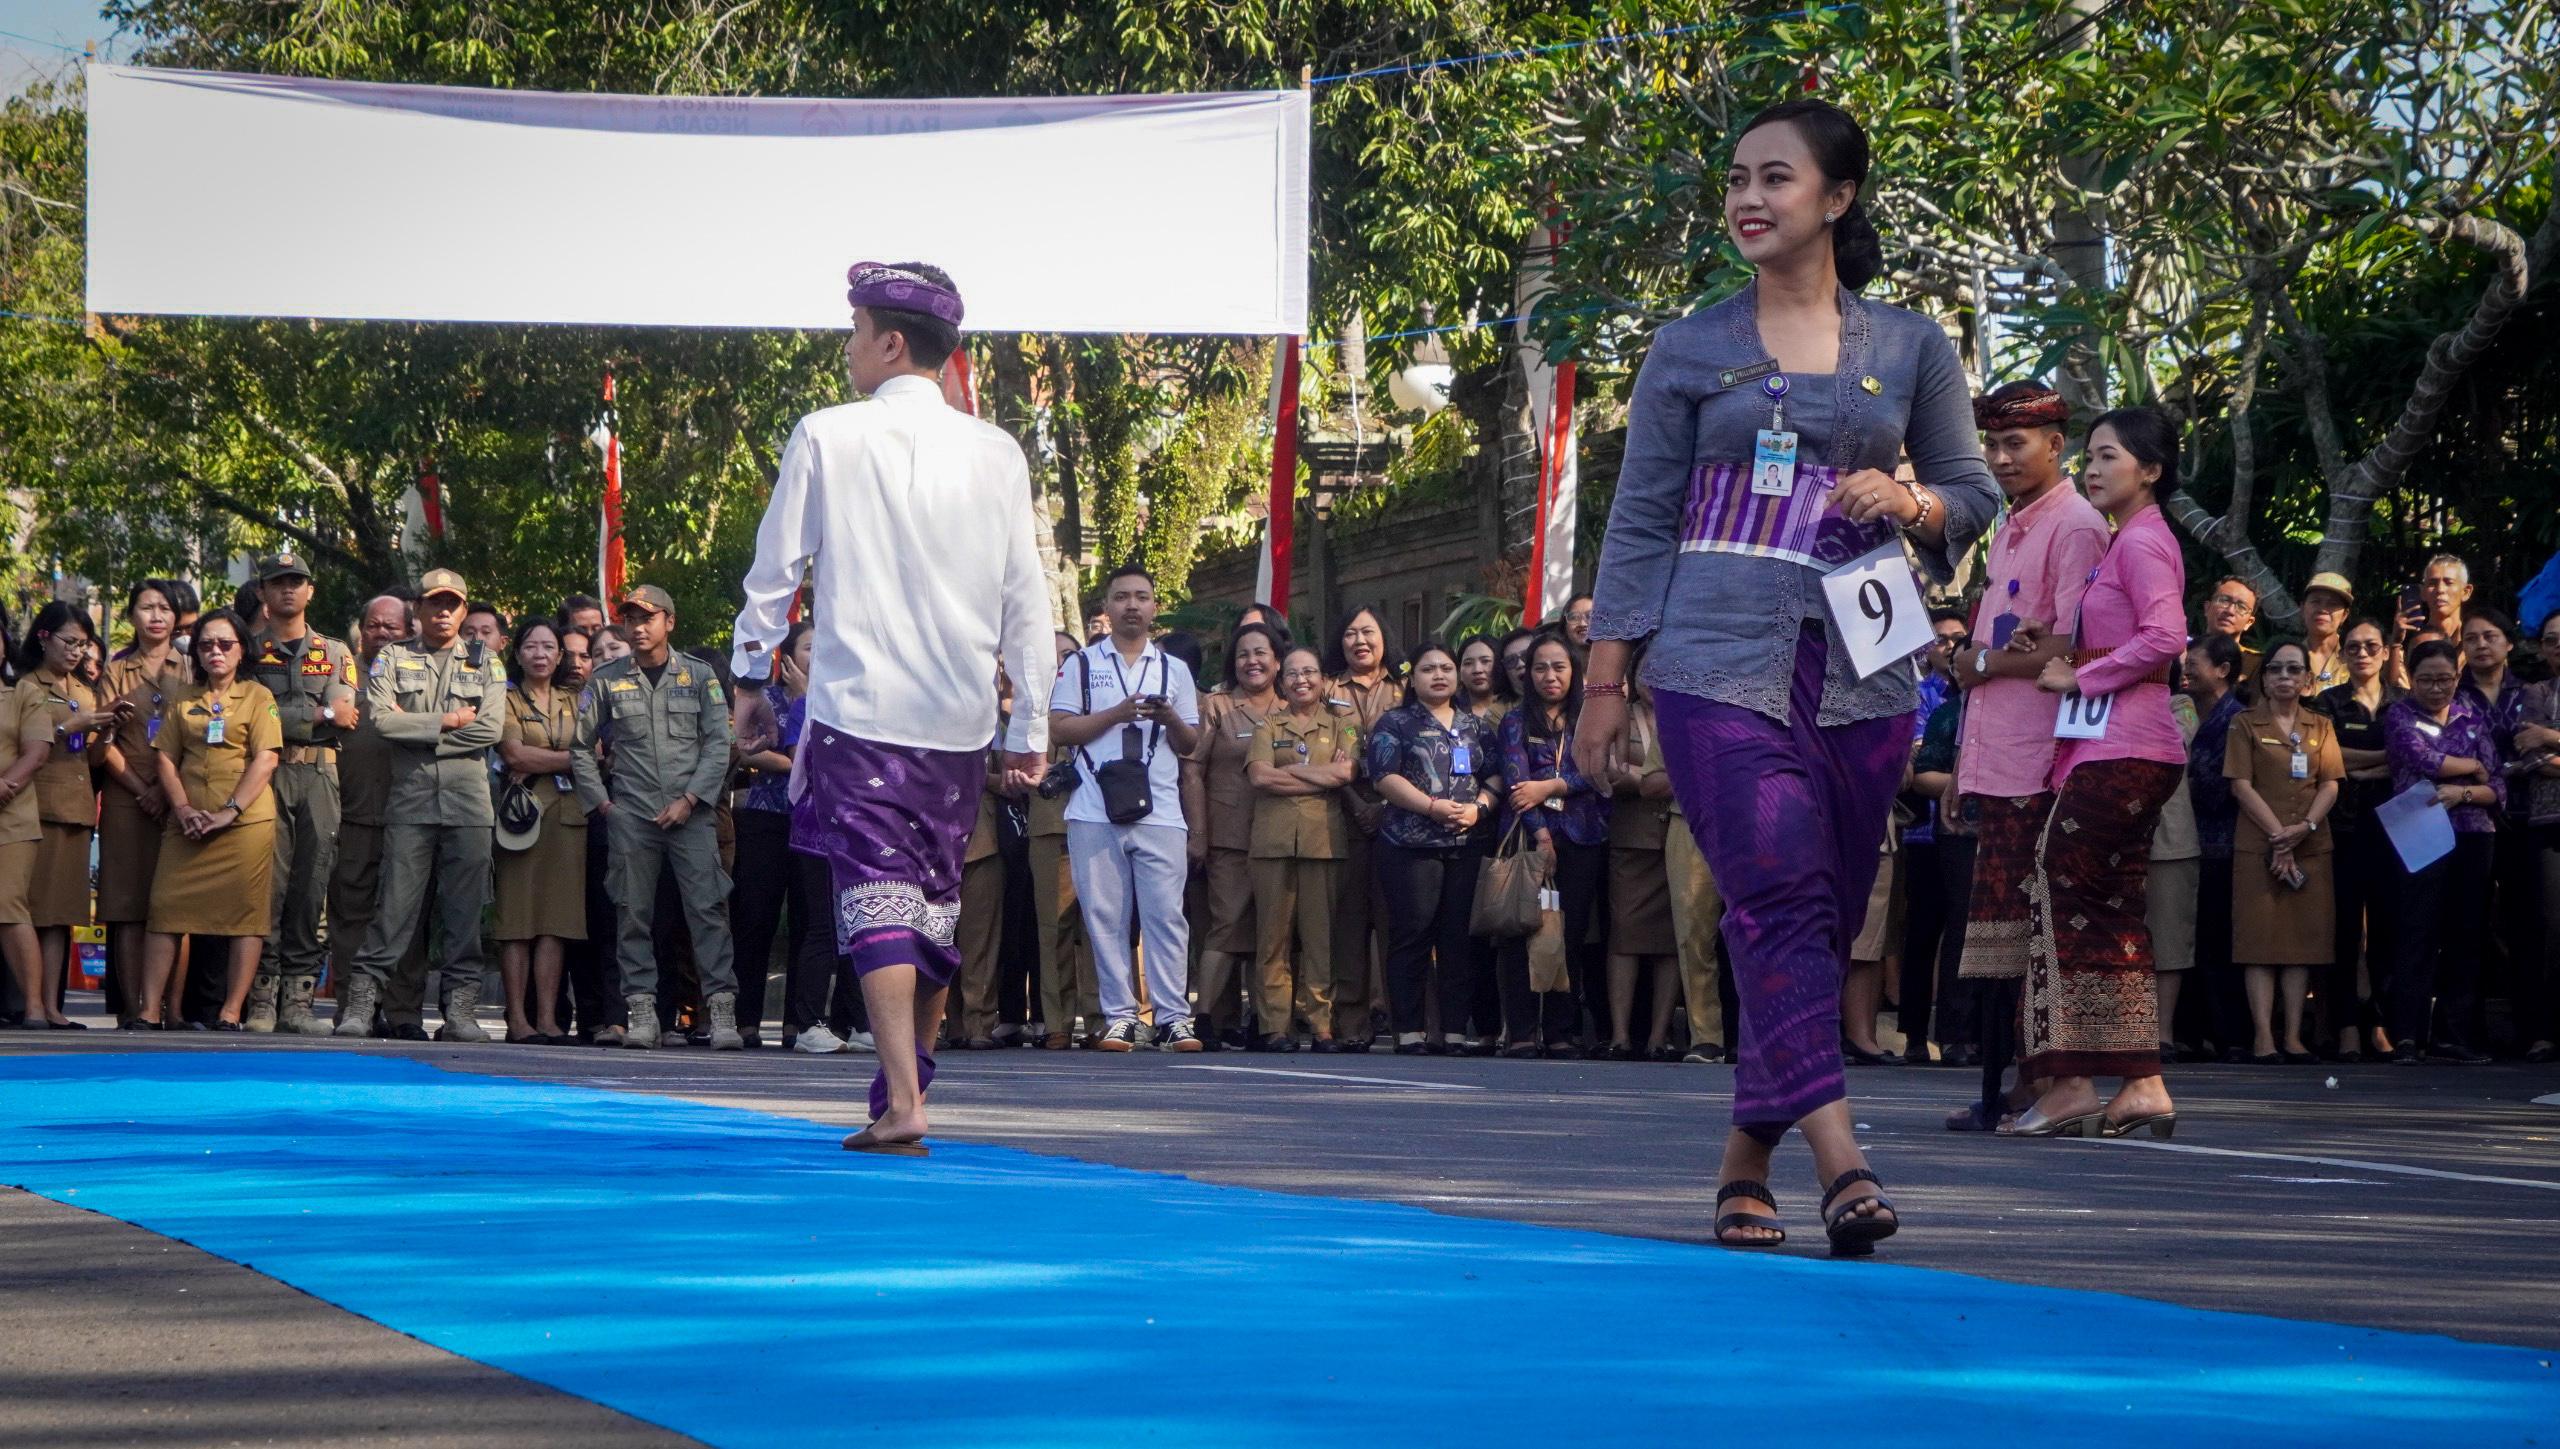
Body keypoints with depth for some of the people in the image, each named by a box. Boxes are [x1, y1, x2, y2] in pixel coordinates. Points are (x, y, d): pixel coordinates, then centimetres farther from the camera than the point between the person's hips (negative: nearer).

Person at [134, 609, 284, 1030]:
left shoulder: (257, 696, 5)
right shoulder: (182, 700, 16)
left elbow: (265, 760, -4)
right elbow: (167, 759, 11)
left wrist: (230, 811, -14)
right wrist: (183, 809, -6)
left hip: (246, 821, -3)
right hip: (189, 824, 3)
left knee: (246, 913, -6)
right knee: (167, 908, -4)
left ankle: (231, 1012, -3)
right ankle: (149, 1009, -3)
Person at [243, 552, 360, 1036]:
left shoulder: (335, 654, 17)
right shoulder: (250, 650, 10)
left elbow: (345, 718, 2)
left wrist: (284, 717, -5)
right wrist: (321, 715, -5)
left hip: (319, 777, 2)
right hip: (265, 773, -2)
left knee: (312, 887, -2)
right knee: (268, 885, -9)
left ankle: (297, 998, -1)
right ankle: (262, 999, -8)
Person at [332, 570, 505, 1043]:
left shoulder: (484, 662, 11)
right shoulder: (394, 659, 10)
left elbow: (491, 727, -3)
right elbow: (381, 717, -5)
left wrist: (418, 730, -6)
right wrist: (447, 722, -6)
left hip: (469, 802, 1)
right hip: (409, 800, -1)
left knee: (464, 909, 0)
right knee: (395, 903, -6)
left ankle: (460, 1010, 1)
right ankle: (360, 1002, -4)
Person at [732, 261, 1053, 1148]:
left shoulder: (827, 438, -4)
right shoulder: (995, 454, 3)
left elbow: (774, 571, 3)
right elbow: (1026, 599, 4)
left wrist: (750, 673, 18)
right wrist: (1032, 725, 11)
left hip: (858, 707, -3)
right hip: (959, 717, 3)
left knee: (877, 896, -7)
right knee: (935, 899, 16)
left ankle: (902, 1104, -19)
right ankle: (911, 1074, 29)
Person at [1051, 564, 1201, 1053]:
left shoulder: (1174, 670, 18)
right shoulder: (1080, 665, 12)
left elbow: (1191, 743, 17)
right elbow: (1059, 728, 1)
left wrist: (1169, 718, -5)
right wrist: (1119, 713, -8)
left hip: (1160, 811, 1)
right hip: (1096, 811, -1)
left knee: (1166, 914, -8)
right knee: (1105, 915, -2)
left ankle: (1173, 1017, -8)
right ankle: (1120, 1017, 2)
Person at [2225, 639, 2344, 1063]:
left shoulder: (2320, 726, 14)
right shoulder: (2247, 723, 5)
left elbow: (2330, 785, 6)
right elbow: (2241, 785, -4)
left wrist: (2305, 827, -12)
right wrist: (2278, 835, -13)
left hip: (2311, 847, 3)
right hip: (2257, 847, -3)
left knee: (2303, 937, 1)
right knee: (2260, 935, -6)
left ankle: (2293, 1035, 3)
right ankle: (2263, 1035, -8)